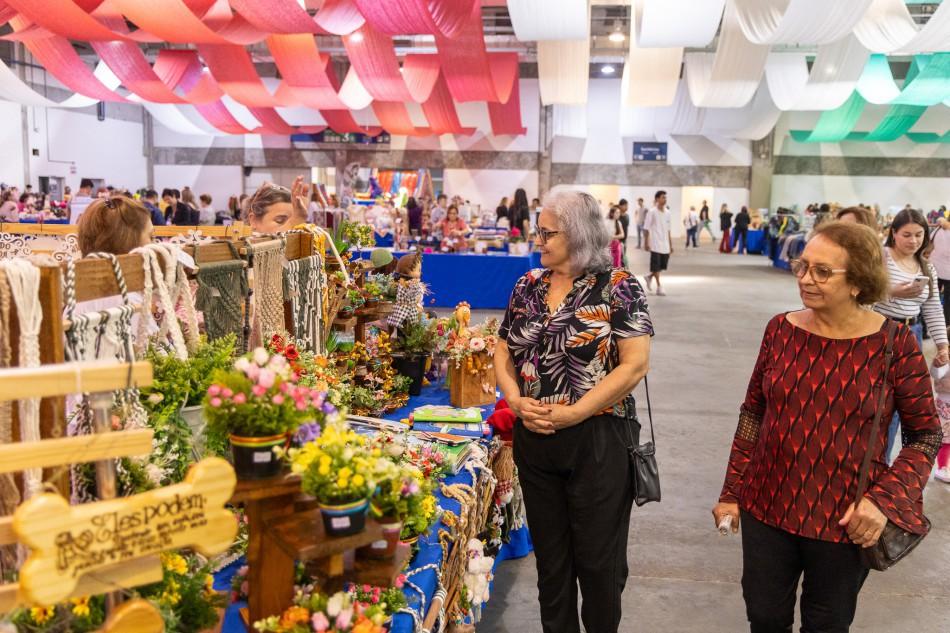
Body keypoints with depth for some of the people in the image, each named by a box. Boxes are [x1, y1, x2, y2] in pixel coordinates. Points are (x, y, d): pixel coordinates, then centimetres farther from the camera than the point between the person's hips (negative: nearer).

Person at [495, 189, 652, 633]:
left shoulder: (618, 287, -9)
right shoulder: (527, 286, 7)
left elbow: (634, 364, -14)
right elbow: (504, 352, 12)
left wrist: (573, 413, -18)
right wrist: (516, 400, -7)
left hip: (598, 440, -5)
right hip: (534, 439, 5)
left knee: (599, 559, 9)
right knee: (549, 555, 17)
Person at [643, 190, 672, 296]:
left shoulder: (667, 212, 10)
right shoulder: (652, 212, -7)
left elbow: (668, 229, 15)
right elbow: (646, 228, -6)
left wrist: (670, 244, 14)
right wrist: (646, 242, -11)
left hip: (665, 245, 6)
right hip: (655, 244, -6)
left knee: (663, 265, 8)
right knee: (656, 266, -3)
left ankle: (650, 277, 30)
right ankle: (659, 286, 5)